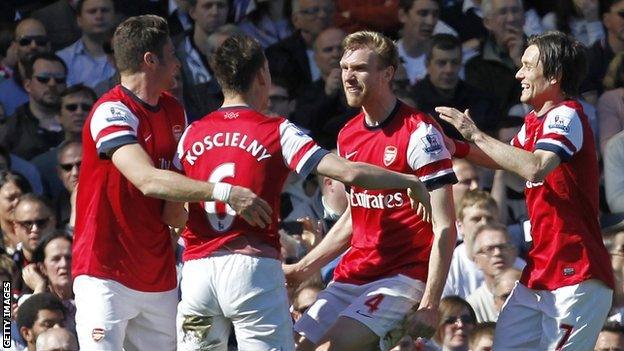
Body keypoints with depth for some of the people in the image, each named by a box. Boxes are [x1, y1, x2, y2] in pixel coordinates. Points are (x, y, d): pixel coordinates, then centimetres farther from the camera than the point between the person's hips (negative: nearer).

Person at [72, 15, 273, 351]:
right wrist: (223, 193, -35)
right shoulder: (111, 112, -14)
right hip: (106, 274, -8)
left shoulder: (174, 111, 12)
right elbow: (148, 180, -29)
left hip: (159, 277, 8)